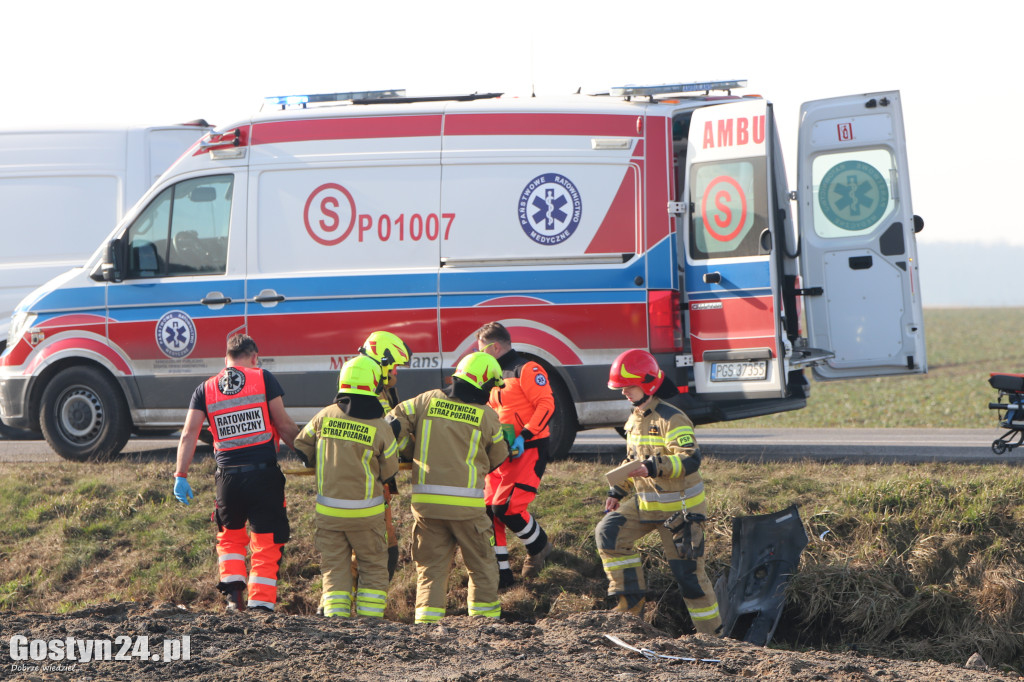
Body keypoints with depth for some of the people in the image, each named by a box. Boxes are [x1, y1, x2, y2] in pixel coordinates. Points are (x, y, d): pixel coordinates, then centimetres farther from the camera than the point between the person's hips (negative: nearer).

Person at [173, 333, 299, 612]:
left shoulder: (206, 389, 9)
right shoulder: (263, 379, 1)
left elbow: (189, 434, 2)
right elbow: (284, 425, -2)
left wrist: (181, 475, 5)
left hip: (228, 475, 3)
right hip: (264, 473, -3)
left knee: (230, 536, 24)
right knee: (266, 544, 5)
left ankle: (233, 584, 5)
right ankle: (261, 603, -1)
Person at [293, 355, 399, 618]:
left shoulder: (326, 416, -5)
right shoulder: (380, 428, -12)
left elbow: (301, 446, 8)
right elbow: (389, 473, -1)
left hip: (328, 510, 2)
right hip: (365, 512, -2)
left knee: (334, 569, 10)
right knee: (373, 567, 11)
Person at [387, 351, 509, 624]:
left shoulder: (427, 401, 3)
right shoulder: (487, 417, -1)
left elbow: (394, 425, 3)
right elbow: (498, 460, 12)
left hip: (425, 500, 2)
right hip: (466, 504, -2)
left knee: (431, 565, 10)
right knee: (481, 564, 13)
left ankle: (427, 618, 3)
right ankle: (484, 617, 14)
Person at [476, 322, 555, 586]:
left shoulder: (526, 370, -8)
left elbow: (546, 405, -16)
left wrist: (524, 436, -23)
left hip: (528, 450, -9)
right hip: (500, 452, 9)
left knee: (506, 507, -16)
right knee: (487, 508, -1)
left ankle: (539, 546, 11)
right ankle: (500, 571, 5)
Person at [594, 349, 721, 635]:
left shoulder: (671, 419, -18)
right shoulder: (635, 419, 10)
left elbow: (690, 459, -28)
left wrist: (652, 467, -40)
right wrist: (616, 493, 14)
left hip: (678, 506, -8)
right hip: (645, 502, 8)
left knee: (688, 571, -5)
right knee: (608, 533, -8)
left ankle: (711, 631, 6)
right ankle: (631, 600, 0)